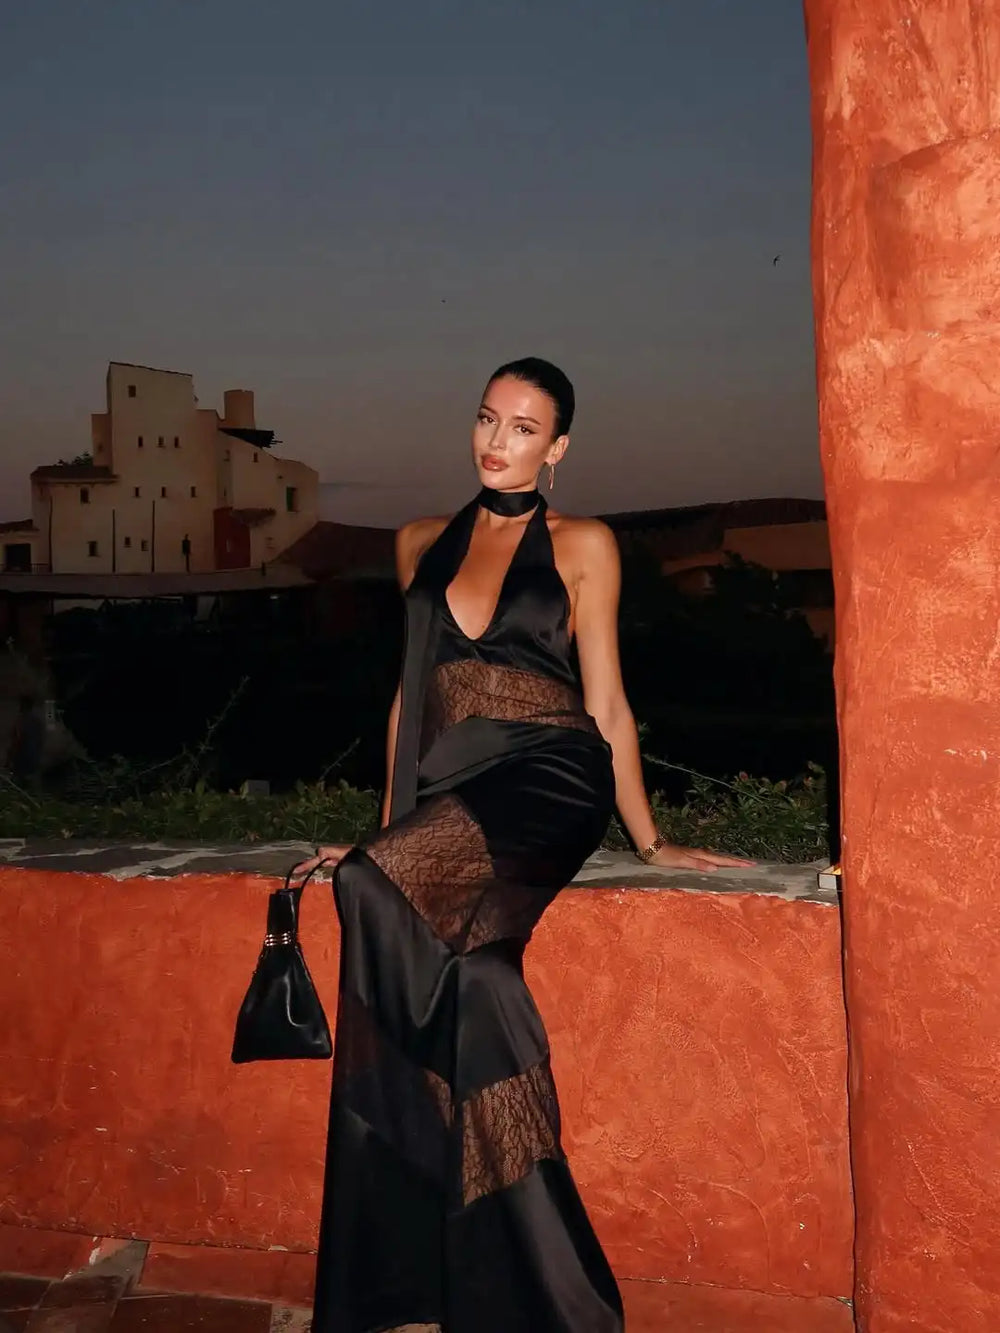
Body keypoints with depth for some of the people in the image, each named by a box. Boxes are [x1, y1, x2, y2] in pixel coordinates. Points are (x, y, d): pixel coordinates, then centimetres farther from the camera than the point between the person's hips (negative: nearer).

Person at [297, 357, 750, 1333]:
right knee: (463, 964, -25)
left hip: (543, 784, -4)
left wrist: (648, 840, 6)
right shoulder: (422, 545, 19)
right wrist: (389, 825, 16)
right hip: (446, 796, 4)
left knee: (382, 896, -30)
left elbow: (605, 702, 8)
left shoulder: (581, 546, 8)